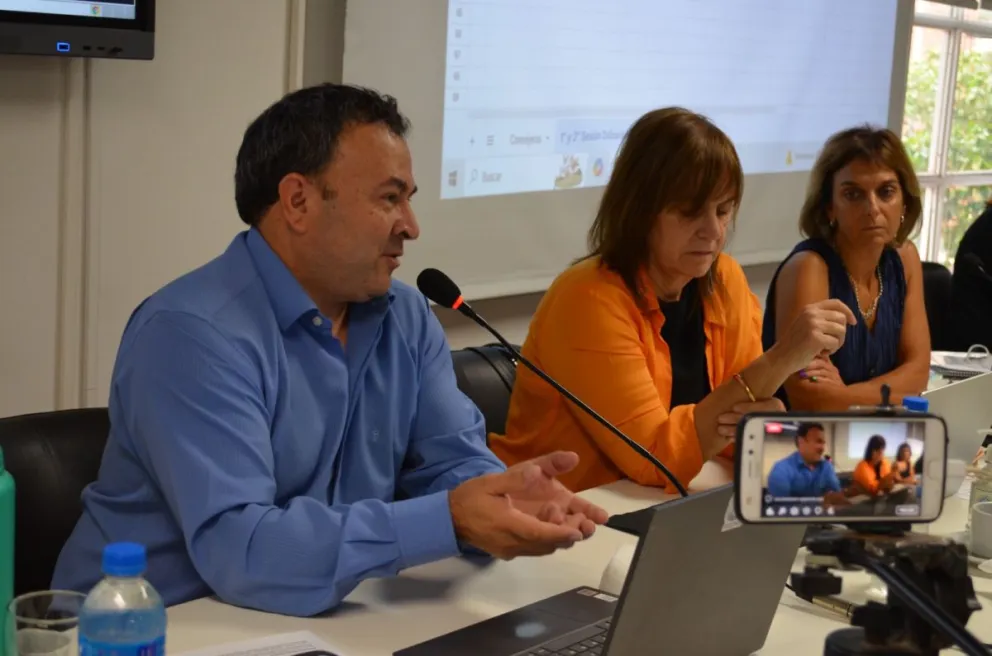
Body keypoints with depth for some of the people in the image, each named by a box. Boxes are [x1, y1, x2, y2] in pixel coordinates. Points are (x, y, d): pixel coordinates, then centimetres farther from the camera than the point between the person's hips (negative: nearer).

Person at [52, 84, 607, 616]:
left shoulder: (407, 318, 4)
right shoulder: (193, 334, -20)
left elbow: (454, 461, 3)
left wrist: (504, 494, -19)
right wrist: (447, 522, -32)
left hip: (317, 623, 6)